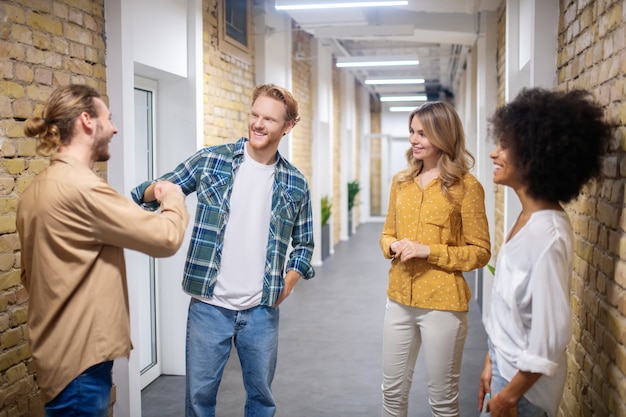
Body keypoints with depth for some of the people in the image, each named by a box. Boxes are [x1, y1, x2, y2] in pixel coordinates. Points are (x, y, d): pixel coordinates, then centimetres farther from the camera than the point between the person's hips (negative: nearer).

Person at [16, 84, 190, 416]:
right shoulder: (81, 187, -22)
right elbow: (166, 238, -19)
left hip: (57, 349, 9)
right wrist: (174, 198, 1)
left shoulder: (36, 190, 8)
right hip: (79, 355, -9)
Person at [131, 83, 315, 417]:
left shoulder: (296, 184, 3)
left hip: (262, 311, 2)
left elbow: (304, 244, 13)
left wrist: (289, 282, -1)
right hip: (208, 305, -1)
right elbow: (158, 189, 1)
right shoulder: (210, 160, -2)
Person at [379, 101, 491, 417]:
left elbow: (480, 252, -8)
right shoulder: (401, 181, 7)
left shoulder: (466, 186, -9)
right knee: (393, 390, 17)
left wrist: (428, 250, -19)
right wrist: (394, 246, -8)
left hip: (443, 304, -5)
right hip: (399, 300, 5)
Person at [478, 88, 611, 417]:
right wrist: (493, 361, 13)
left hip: (524, 380, -8)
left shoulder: (547, 233, -25)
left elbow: (551, 332, -25)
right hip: (507, 364, 8)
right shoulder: (527, 217, 2)